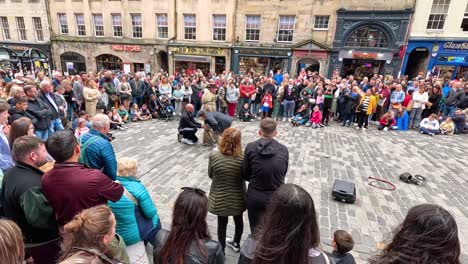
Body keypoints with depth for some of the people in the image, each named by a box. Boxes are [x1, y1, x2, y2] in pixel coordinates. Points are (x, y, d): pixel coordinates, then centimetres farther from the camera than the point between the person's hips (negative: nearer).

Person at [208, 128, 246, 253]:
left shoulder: (214, 156, -21)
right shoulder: (243, 158, -20)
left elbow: (210, 175, -6)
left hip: (220, 198, -1)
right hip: (238, 197, 1)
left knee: (222, 223, 19)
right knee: (238, 220, 26)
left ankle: (221, 250, 37)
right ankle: (236, 243, 50)